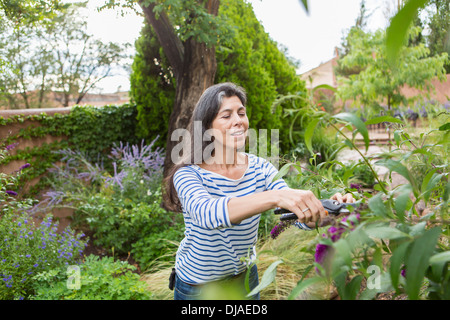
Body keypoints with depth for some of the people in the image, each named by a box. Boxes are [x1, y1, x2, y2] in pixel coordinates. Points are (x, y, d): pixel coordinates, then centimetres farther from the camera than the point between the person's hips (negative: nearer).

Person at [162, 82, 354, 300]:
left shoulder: (260, 169, -9)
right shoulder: (188, 174, -22)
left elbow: (300, 217, -18)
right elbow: (206, 213, -43)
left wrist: (332, 208, -41)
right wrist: (275, 196, -56)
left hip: (245, 277, 4)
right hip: (197, 287, -3)